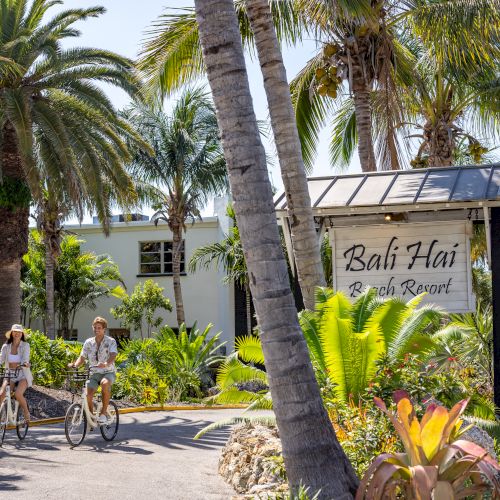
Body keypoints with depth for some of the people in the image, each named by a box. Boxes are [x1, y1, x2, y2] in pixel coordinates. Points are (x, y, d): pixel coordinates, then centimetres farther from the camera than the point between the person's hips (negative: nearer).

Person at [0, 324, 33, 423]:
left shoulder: (25, 345, -3)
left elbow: (25, 358, -17)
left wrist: (25, 363, -39)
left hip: (22, 375, -2)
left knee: (18, 394, -26)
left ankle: (26, 412, 0)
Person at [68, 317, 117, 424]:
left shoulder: (111, 341, -5)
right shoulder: (88, 342, 6)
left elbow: (113, 356, -20)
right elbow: (82, 357, 6)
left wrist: (106, 364, -42)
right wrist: (75, 365, -17)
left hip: (108, 372, -3)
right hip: (94, 373, 3)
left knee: (105, 383, -37)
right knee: (88, 395, -18)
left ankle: (103, 413, -25)